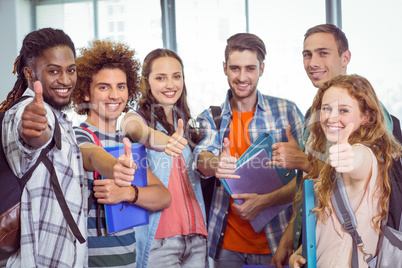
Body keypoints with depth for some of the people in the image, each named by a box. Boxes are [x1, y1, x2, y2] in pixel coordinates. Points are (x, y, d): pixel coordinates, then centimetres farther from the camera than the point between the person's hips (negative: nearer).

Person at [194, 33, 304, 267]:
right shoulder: (211, 117, 5)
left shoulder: (287, 111, -2)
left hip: (276, 241, -1)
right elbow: (202, 158, -13)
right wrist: (215, 164, -36)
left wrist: (265, 200, -20)